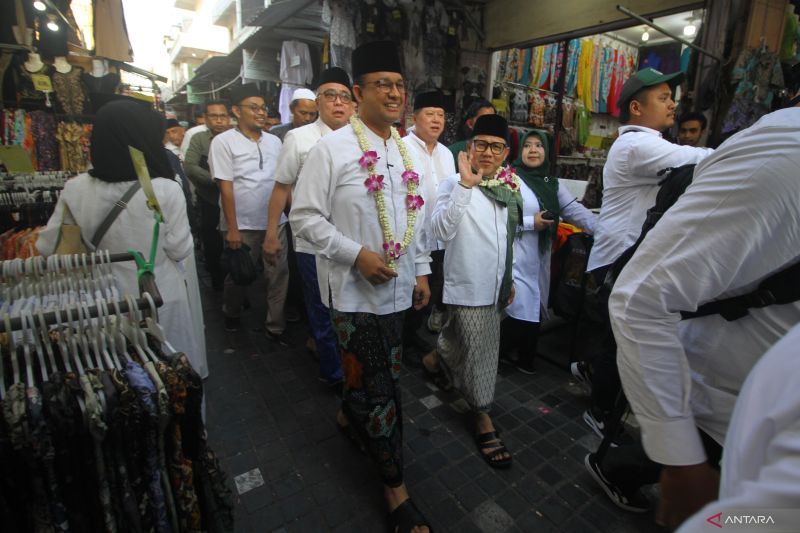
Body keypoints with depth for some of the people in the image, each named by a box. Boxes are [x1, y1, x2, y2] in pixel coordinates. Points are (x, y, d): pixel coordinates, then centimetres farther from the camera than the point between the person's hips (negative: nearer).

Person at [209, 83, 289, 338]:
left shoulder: (274, 141, 9)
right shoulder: (223, 142, -4)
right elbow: (225, 187, -9)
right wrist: (232, 228, -12)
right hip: (242, 225, -3)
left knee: (279, 274, 5)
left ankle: (275, 327, 19)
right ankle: (231, 315, 40)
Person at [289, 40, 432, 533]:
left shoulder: (407, 151, 10)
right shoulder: (332, 148, -10)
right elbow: (305, 216, -11)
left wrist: (422, 270, 11)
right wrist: (356, 254, -19)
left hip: (398, 286, 6)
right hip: (355, 288, -6)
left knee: (377, 378, 20)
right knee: (382, 386, 1)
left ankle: (350, 413, 53)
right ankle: (396, 488, 22)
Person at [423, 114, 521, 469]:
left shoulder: (510, 187, 9)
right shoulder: (455, 184, -12)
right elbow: (441, 231, -28)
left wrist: (509, 278, 20)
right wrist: (465, 185, -33)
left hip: (495, 284, 7)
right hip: (468, 286, -7)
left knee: (461, 339, 22)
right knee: (479, 352, 3)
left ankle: (434, 359, 51)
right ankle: (483, 418, 23)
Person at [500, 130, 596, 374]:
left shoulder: (551, 183, 14)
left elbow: (574, 210, 6)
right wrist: (531, 222, -13)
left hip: (540, 258, 7)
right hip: (516, 259, -6)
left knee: (533, 312, 12)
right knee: (521, 314, -7)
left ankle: (525, 359, 31)